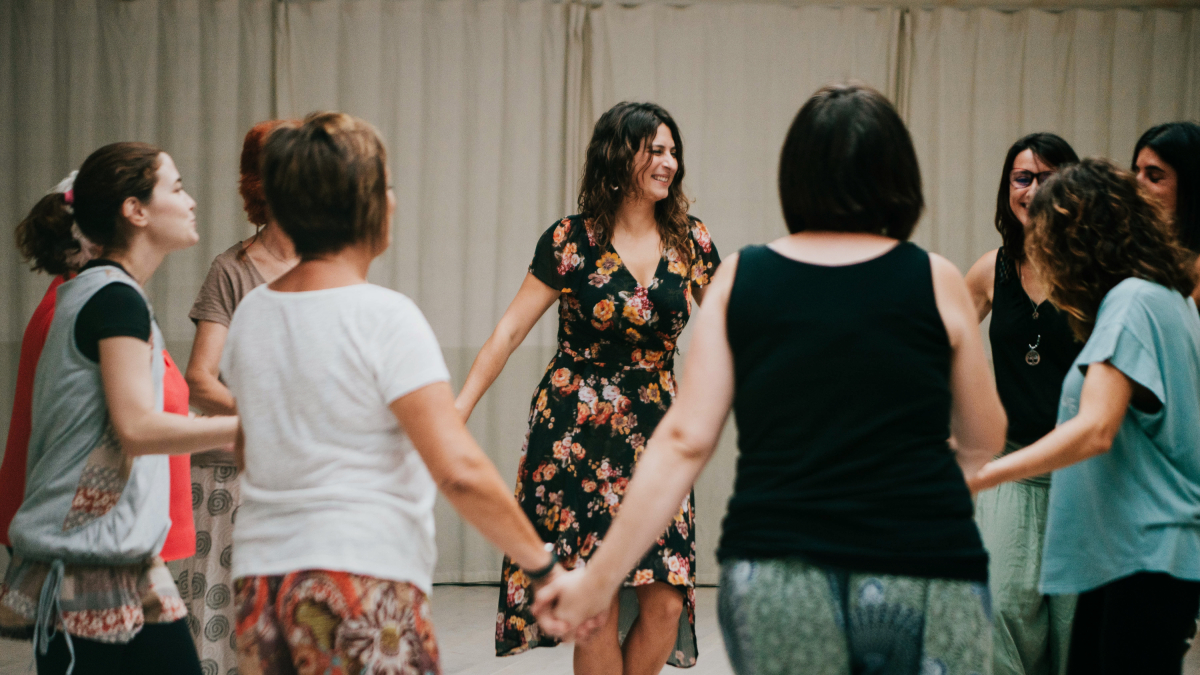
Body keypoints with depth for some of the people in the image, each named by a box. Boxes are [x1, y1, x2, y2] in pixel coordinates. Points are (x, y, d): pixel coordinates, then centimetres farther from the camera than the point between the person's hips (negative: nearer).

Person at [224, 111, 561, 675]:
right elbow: (458, 470, -19)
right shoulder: (385, 317, -12)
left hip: (258, 582, 7)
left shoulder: (250, 315, 8)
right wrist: (545, 568, -12)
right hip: (362, 584, -7)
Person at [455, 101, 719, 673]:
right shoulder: (570, 241, -4)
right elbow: (510, 331, -3)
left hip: (654, 433, 3)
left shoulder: (690, 242, 4)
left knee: (665, 600, -5)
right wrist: (457, 412, -9)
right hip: (576, 433, -3)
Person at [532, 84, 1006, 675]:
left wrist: (600, 575, 2)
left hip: (774, 576, 1)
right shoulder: (936, 281, 2)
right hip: (925, 577, -1)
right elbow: (984, 441, 13)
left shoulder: (739, 277, 4)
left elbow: (685, 440, -2)